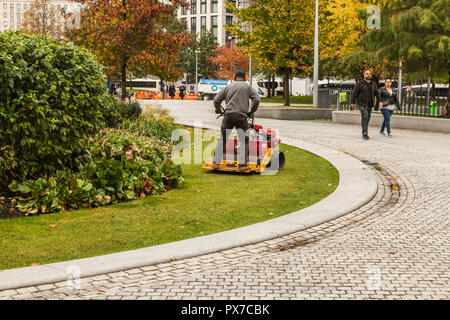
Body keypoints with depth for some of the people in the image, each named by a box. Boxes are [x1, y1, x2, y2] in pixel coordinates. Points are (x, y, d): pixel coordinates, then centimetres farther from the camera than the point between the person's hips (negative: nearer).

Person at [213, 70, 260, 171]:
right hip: (241, 116, -3)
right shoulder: (247, 87, 7)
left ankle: (216, 162, 12)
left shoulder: (228, 87, 14)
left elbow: (216, 100, 13)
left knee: (222, 139, 11)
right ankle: (242, 164, -3)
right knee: (244, 141, 3)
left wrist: (218, 110, 31)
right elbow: (256, 100, -1)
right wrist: (251, 112, 11)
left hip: (228, 115, 3)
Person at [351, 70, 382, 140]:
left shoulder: (373, 84, 12)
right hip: (362, 103, -5)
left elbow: (377, 93, 11)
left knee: (367, 118, 7)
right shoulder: (360, 83, -4)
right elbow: (355, 93, -3)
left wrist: (380, 101, -1)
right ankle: (365, 133, -16)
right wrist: (353, 102, -4)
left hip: (370, 104, 5)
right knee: (365, 116, -17)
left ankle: (365, 133, 16)